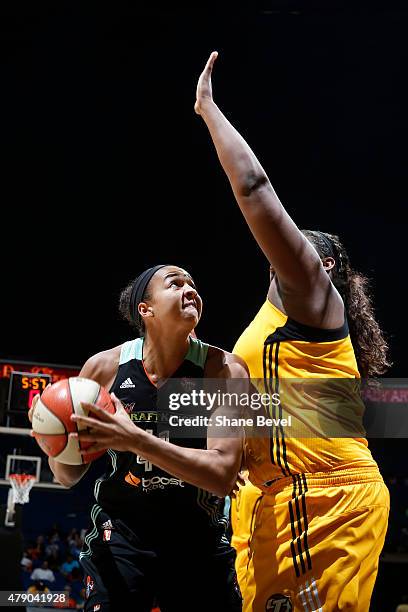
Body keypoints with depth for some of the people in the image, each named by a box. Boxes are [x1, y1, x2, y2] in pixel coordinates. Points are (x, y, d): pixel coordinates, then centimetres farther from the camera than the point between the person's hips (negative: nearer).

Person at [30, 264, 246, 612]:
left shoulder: (224, 370, -14)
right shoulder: (104, 367, -9)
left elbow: (223, 476, -25)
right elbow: (67, 477, 2)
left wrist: (136, 440, -36)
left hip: (200, 540, 0)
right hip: (121, 534, 0)